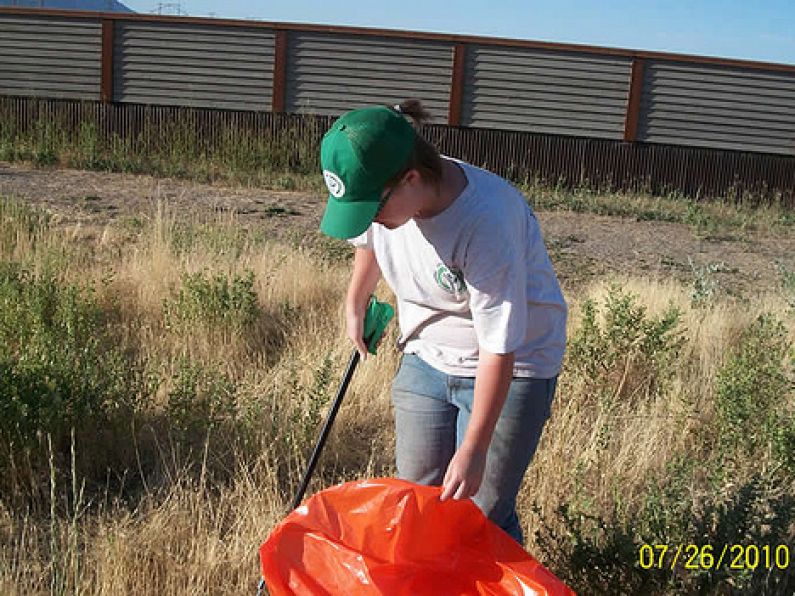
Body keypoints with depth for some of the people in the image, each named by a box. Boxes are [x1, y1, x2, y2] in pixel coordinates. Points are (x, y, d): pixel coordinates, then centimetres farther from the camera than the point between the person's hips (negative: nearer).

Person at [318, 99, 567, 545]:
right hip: (427, 358, 6)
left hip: (511, 368, -6)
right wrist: (355, 305, 28)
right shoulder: (379, 191, -13)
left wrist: (473, 450, -25)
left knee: (482, 516, -6)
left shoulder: (486, 220, -34)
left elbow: (499, 348, -29)